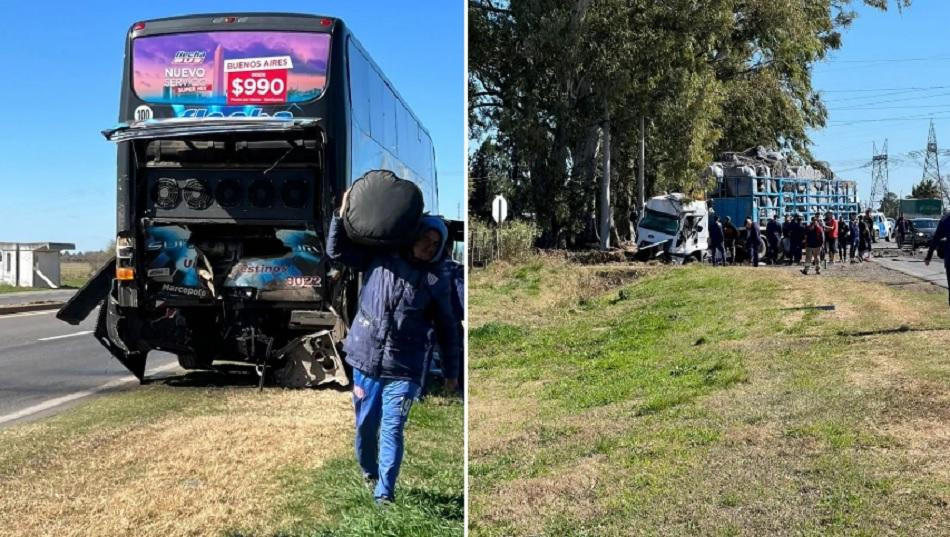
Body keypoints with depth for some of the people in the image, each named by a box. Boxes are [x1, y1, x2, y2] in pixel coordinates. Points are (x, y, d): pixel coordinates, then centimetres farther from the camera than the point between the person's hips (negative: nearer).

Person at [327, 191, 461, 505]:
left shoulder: (437, 281, 3)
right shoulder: (380, 257, 4)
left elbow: (446, 329, 9)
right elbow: (337, 250, 8)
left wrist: (451, 371, 10)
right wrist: (342, 214, -4)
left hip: (404, 369, -1)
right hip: (365, 361, 2)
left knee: (392, 430, -7)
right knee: (365, 425, 13)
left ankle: (384, 492, -1)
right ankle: (368, 471, 37)